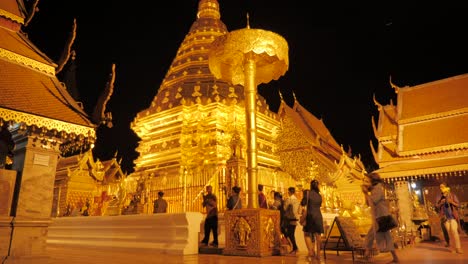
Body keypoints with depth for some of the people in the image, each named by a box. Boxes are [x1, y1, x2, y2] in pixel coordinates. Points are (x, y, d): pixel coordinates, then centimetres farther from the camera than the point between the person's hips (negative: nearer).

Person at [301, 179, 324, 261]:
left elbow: (303, 203, -8)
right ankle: (318, 254, 13)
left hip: (310, 215, -4)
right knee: (318, 235, 9)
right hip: (318, 216, 4)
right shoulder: (319, 195, 11)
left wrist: (303, 196, 8)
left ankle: (311, 252, -12)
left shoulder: (307, 192, -5)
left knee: (307, 234, 4)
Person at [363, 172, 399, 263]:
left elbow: (373, 202, -21)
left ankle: (396, 259, -7)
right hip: (378, 218, 10)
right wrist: (366, 193, 11)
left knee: (385, 237, -9)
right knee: (370, 235, 14)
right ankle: (366, 254, 23)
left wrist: (366, 192, -10)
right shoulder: (375, 190, 19)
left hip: (381, 217, -10)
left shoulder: (378, 188, -11)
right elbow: (369, 203, 20)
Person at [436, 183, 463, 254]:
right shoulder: (440, 197, 9)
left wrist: (452, 202, -18)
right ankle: (453, 247, 8)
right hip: (446, 217, 3)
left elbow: (458, 205, 0)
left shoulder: (453, 195, 1)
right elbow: (437, 206, 11)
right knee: (449, 232, 1)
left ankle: (458, 248, -10)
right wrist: (441, 203, -8)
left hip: (453, 216, -3)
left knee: (454, 231, -14)